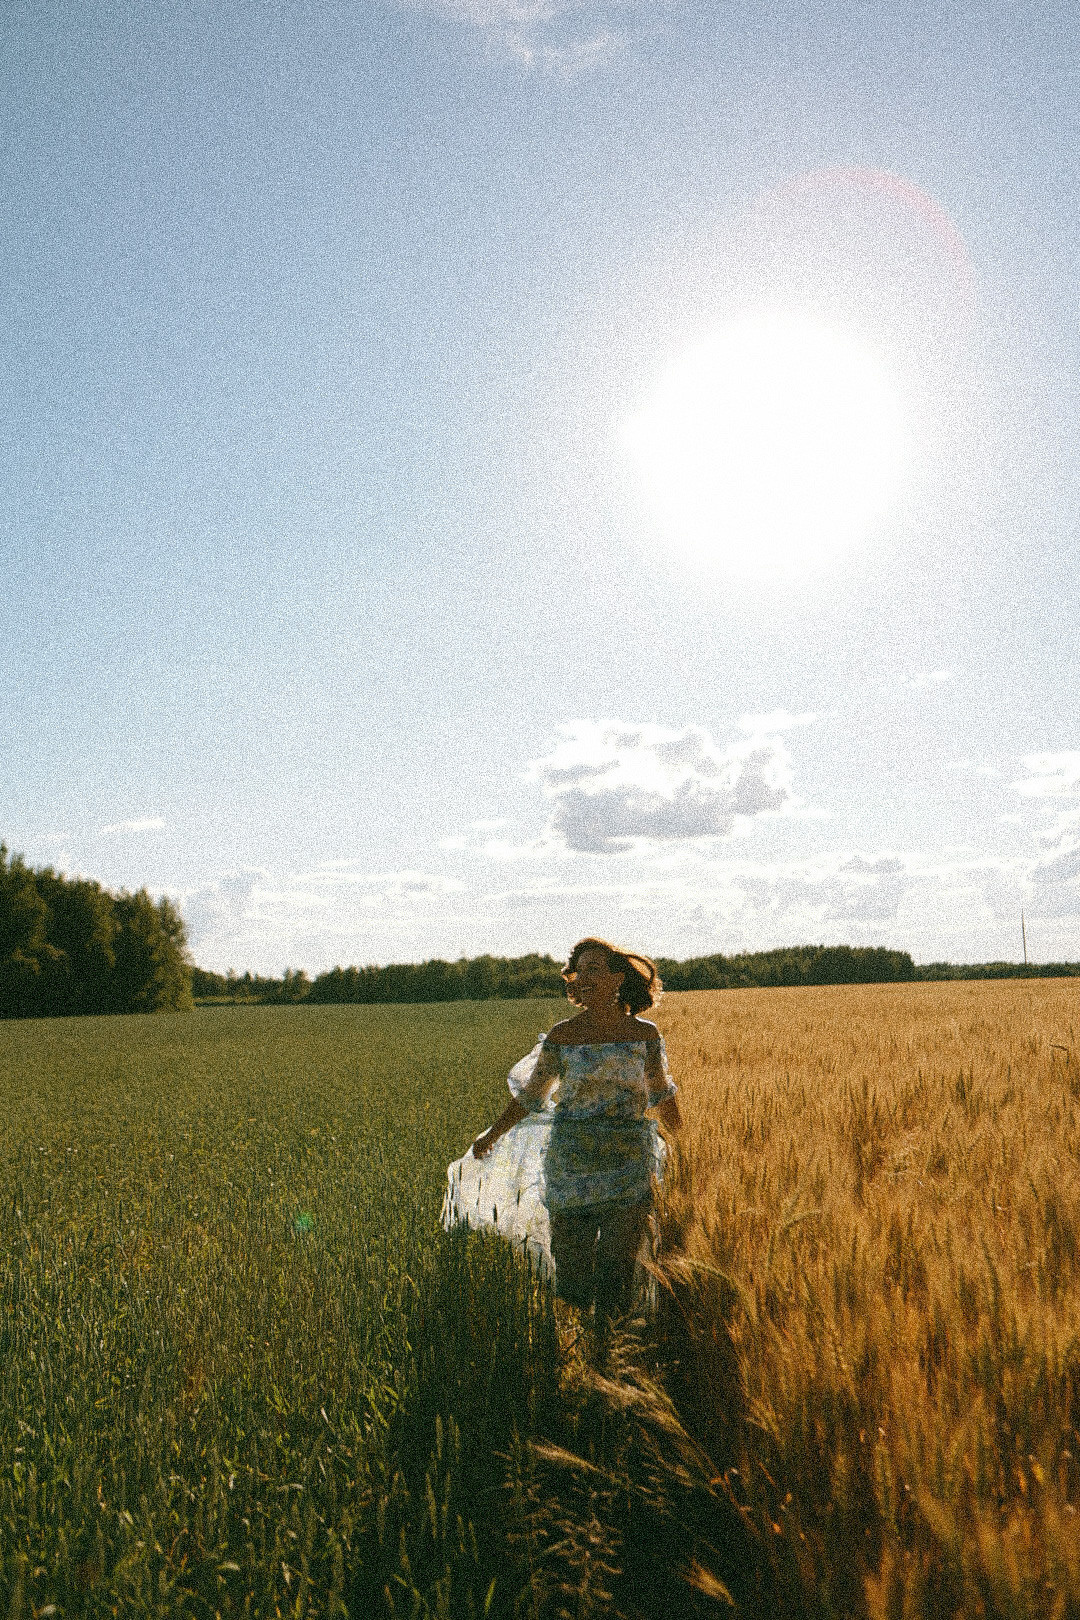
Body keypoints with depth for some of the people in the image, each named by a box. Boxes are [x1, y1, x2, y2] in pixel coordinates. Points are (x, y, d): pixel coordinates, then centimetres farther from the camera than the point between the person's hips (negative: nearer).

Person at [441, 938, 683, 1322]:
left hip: (629, 1167, 0)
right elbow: (530, 1094, 8)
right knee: (570, 1265, 7)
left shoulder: (645, 1034, -1)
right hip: (570, 1163, 0)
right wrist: (492, 1135, 13)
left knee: (617, 1269, 1)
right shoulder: (562, 1036, -3)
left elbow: (661, 1096, 14)